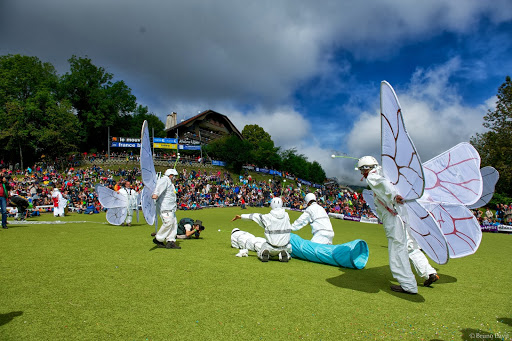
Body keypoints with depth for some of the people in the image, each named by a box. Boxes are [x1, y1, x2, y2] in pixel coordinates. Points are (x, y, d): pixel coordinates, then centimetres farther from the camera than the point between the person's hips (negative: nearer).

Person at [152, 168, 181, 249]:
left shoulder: (169, 182, 27)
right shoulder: (164, 179, -5)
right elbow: (159, 186, -27)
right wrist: (156, 193, -46)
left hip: (170, 208, 11)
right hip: (165, 207, -11)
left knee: (174, 223, 4)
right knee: (168, 222, -17)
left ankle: (170, 241, 3)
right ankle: (158, 239, -3)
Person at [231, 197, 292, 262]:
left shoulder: (267, 217, -10)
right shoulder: (286, 216, -3)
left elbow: (255, 216, 2)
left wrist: (240, 216, 16)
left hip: (271, 247, -1)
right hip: (284, 246, 1)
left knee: (260, 254, 27)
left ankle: (265, 254, -6)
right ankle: (284, 254, -2)